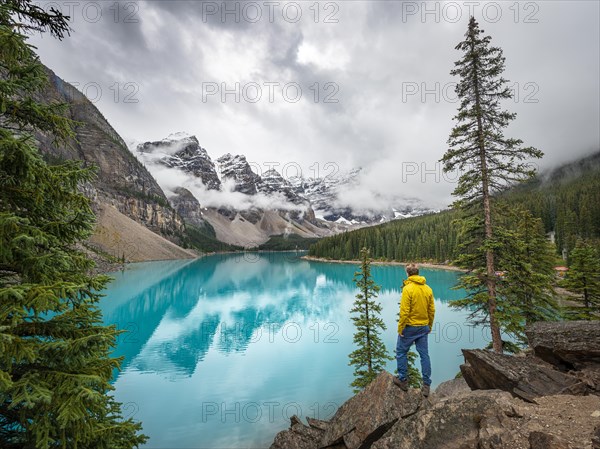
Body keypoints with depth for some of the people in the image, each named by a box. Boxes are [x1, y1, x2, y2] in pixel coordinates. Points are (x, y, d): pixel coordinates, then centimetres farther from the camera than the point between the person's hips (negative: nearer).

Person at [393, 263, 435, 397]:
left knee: (401, 352, 11)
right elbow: (432, 310, 7)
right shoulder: (428, 289, 1)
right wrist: (429, 326, 18)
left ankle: (403, 380, 19)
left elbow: (404, 311, -20)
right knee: (424, 355, 12)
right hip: (423, 327, 6)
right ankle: (426, 385, 18)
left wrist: (400, 328, -11)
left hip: (409, 327, -6)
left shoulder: (408, 288, -18)